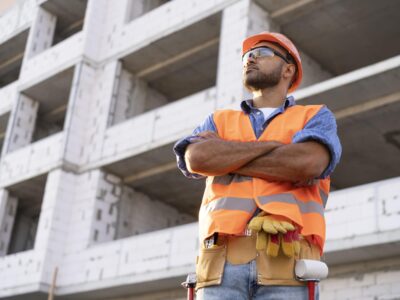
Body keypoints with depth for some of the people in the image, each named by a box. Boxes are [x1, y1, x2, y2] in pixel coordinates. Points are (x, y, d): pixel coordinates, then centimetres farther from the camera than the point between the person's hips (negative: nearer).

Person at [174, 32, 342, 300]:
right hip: (222, 260, 2)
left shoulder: (316, 117, 18)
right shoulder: (219, 121, 26)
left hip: (286, 260, -2)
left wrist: (223, 157, 5)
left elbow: (306, 164, -6)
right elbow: (196, 159, 2)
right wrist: (274, 144, 4)